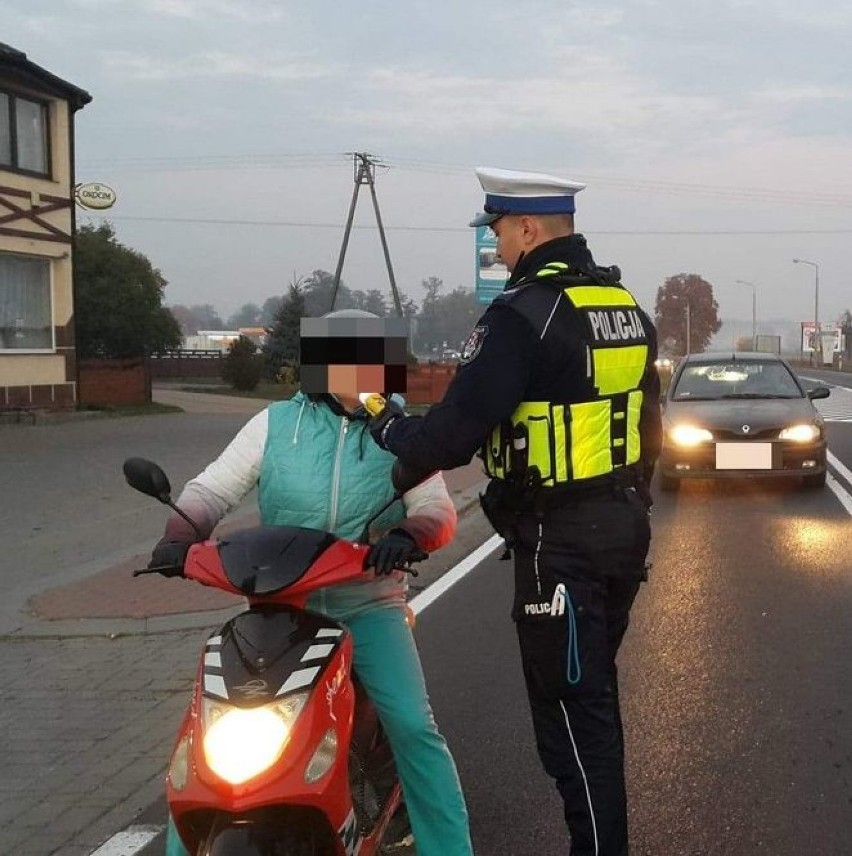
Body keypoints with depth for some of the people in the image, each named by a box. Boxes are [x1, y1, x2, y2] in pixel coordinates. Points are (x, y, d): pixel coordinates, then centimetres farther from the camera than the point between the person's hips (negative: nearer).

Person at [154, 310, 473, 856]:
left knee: (414, 726, -14)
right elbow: (212, 488, 4)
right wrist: (181, 535, -16)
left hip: (368, 605, 0)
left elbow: (438, 509, -4)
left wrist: (407, 534, -28)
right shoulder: (275, 424, 4)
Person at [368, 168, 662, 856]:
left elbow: (454, 434, -22)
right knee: (594, 693, 21)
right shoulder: (627, 305, 10)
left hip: (561, 541, -9)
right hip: (625, 526, 10)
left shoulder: (525, 314, -18)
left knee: (571, 707, -2)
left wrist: (386, 425, -4)